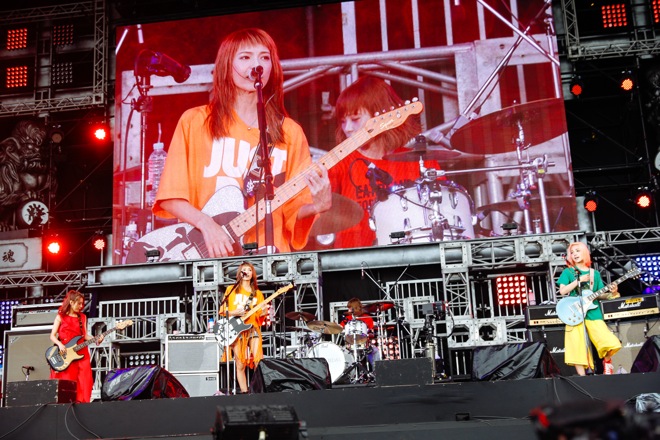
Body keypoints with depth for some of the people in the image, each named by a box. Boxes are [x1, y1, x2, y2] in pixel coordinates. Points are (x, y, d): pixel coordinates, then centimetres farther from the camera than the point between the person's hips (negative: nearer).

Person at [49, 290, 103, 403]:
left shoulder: (82, 317, 14)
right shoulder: (61, 317, 4)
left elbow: (84, 335, 10)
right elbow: (52, 336, 2)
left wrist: (96, 339, -8)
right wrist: (60, 344, -16)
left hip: (81, 354, 3)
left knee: (83, 382, -5)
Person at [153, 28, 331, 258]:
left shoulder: (290, 133, 9)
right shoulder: (195, 121, 4)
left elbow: (294, 208, 8)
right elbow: (170, 196, 2)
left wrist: (316, 205, -12)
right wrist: (206, 224, -13)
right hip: (207, 256, -1)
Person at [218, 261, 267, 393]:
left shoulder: (257, 293, 17)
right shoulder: (231, 289, 11)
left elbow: (259, 315, 14)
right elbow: (223, 311, 8)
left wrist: (263, 313, -8)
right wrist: (234, 313, -10)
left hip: (253, 329, 1)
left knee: (258, 362, -12)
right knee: (240, 365, -3)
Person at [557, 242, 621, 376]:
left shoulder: (594, 273, 15)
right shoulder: (568, 272, 7)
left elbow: (600, 294, 13)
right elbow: (562, 291, -5)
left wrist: (611, 293, -6)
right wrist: (579, 280, -9)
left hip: (593, 313, 2)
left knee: (611, 343, -14)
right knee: (578, 348, -8)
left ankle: (607, 361, 18)